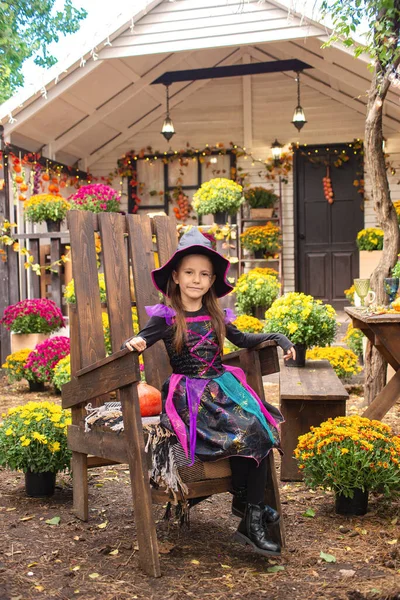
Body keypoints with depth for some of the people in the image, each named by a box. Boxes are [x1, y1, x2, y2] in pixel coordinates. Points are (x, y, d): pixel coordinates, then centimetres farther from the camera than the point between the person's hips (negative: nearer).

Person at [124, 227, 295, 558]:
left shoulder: (217, 316, 14)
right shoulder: (166, 317, 0)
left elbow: (243, 339, 27)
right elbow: (140, 340, -9)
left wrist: (277, 337, 17)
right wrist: (135, 343, -33)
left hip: (223, 386, 5)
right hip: (189, 394, -5)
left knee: (259, 427, -22)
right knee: (241, 431, -27)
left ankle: (252, 522, -16)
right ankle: (244, 500, -4)